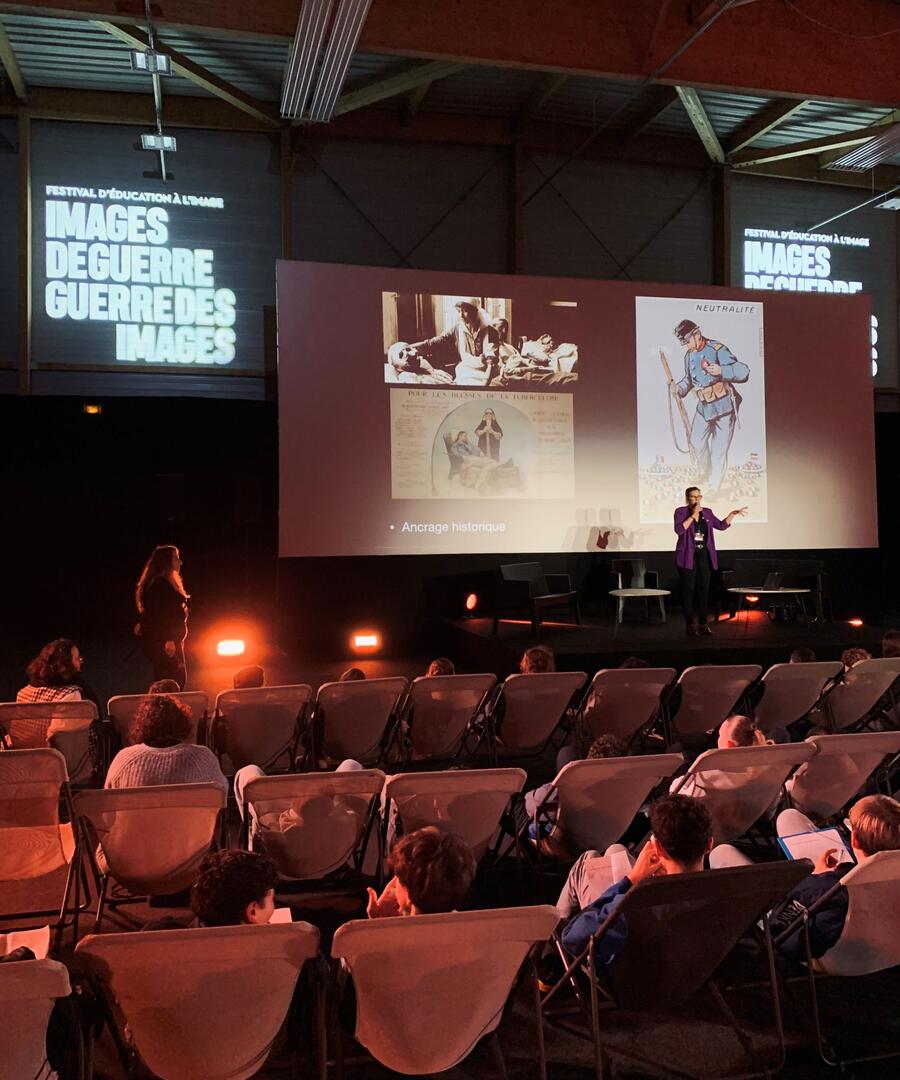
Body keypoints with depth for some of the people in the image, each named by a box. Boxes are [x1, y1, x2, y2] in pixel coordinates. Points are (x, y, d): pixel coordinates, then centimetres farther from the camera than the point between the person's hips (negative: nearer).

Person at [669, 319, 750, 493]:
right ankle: (705, 474, 42)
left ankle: (714, 487, 14)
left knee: (719, 450, -1)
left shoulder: (718, 349, -18)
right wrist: (679, 388, -1)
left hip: (724, 406, -7)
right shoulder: (689, 356, 5)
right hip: (704, 407, 7)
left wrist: (721, 370, -40)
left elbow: (743, 372, -23)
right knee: (696, 442, 16)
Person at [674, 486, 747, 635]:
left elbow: (722, 525, 17)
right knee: (688, 591, -1)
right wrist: (693, 515, -17)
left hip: (704, 557, 4)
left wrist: (733, 514, 9)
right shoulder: (681, 511, -3)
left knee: (703, 590, 4)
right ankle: (690, 624, 4)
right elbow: (679, 530, -18)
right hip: (688, 557, -4)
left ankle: (703, 623, 9)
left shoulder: (707, 512, 12)